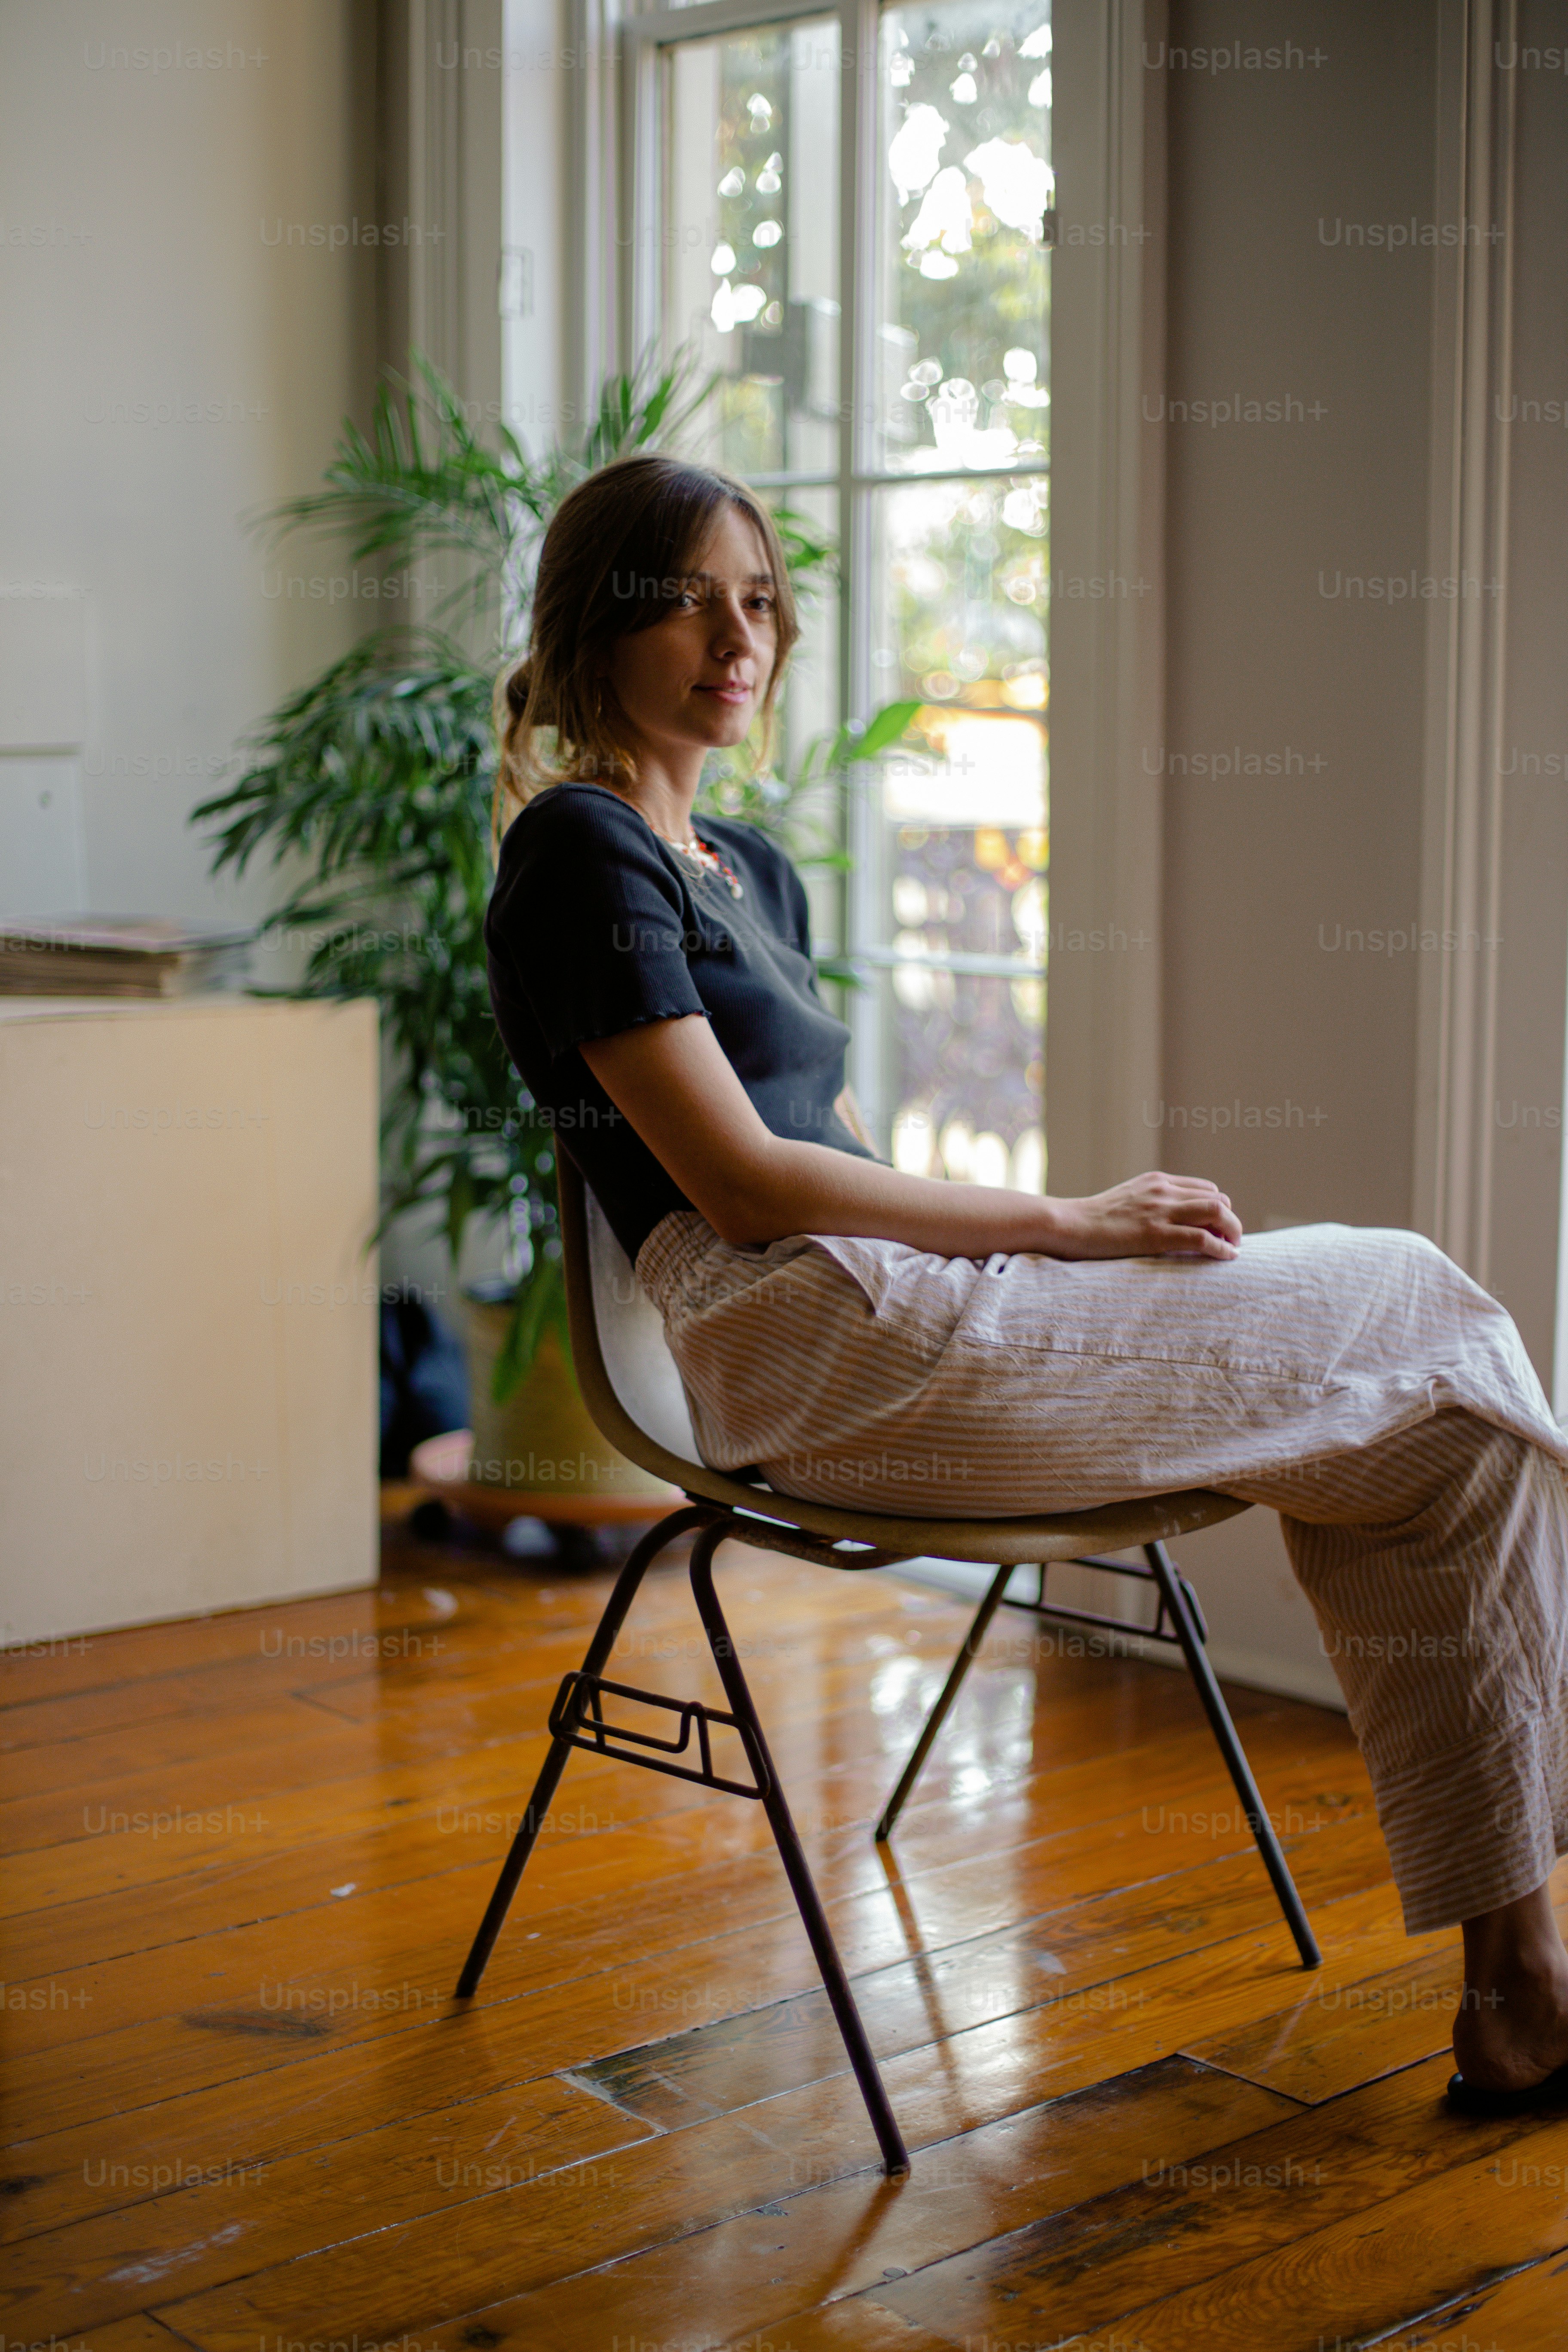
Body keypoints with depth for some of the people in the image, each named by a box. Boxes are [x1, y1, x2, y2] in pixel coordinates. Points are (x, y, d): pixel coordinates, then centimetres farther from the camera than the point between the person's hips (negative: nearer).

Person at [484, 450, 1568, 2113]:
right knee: (1433, 1346, -8)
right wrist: (1067, 1227, -10)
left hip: (898, 1301, 9)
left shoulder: (748, 868, 23)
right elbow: (741, 1180, -14)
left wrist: (1090, 1231, 1)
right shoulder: (581, 850, -5)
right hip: (817, 1348, -9)